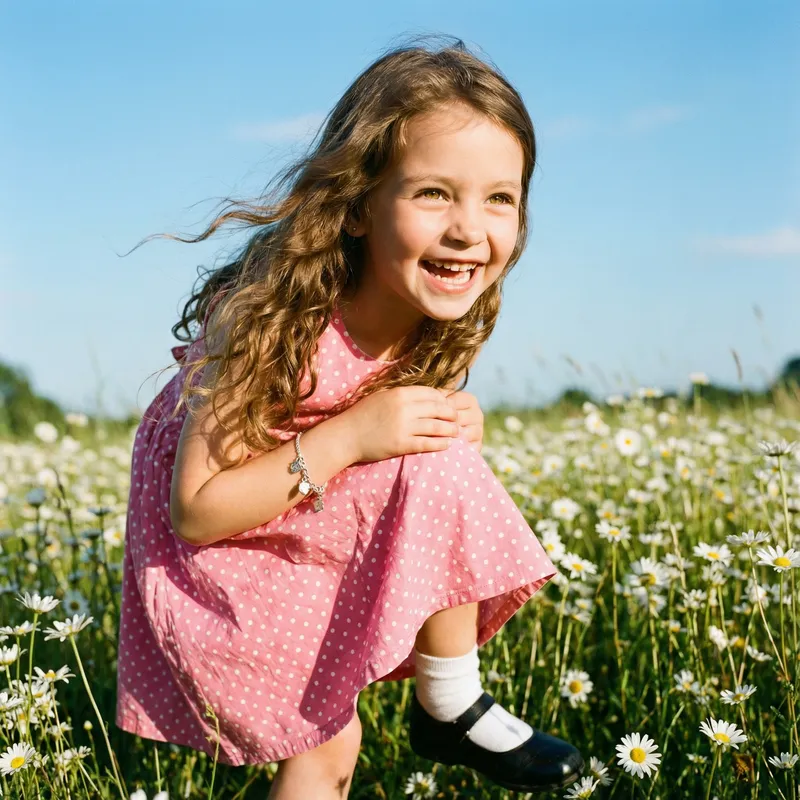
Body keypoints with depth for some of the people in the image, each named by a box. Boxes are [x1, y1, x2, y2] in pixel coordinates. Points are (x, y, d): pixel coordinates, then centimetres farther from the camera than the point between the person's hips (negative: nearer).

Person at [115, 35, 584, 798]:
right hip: (223, 540, -5)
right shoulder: (269, 316, -32)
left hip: (330, 521, 5)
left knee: (442, 471, -20)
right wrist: (349, 436, -34)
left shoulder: (439, 316, -15)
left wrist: (453, 423, -20)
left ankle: (450, 707, -4)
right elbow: (195, 510, -27)